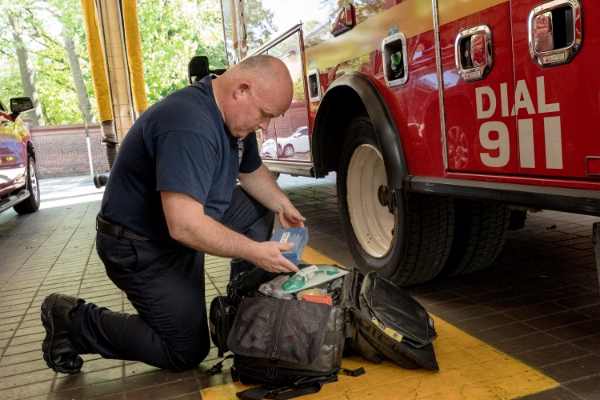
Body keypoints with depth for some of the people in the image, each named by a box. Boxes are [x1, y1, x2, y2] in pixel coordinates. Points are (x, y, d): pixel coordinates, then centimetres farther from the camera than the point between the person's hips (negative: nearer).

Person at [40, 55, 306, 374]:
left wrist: (282, 205, -2)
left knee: (260, 209, 5)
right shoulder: (189, 125, -33)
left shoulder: (234, 116, -3)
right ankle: (74, 322, 9)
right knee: (187, 353, 0)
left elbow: (252, 171, 14)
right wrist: (253, 251, -30)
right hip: (140, 247, -9)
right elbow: (184, 226, -38)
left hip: (186, 219, 9)